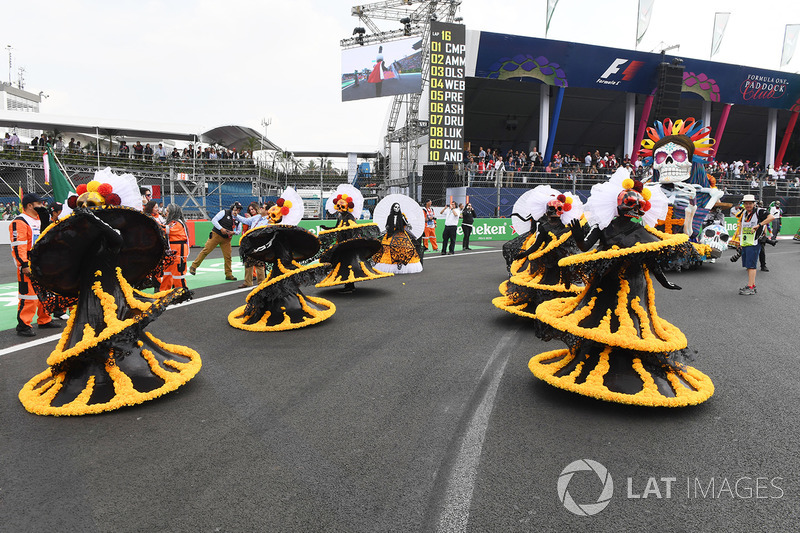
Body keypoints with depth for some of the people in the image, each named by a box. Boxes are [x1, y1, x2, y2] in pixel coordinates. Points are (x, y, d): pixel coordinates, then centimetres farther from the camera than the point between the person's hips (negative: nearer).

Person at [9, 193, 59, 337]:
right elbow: (18, 246, -18)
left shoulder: (39, 220, 17)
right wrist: (24, 265, -22)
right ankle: (23, 326, -2)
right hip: (28, 265, -9)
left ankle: (44, 320, 29)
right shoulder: (20, 222, -12)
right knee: (29, 295, -8)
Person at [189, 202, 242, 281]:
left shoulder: (238, 219, 7)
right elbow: (214, 220, -8)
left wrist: (233, 232, -9)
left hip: (226, 239, 4)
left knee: (228, 256, 1)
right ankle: (193, 267, 5)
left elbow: (238, 230, 14)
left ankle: (229, 275, 10)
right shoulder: (224, 212, -6)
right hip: (216, 235, -4)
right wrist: (221, 228, -19)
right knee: (206, 250, -5)